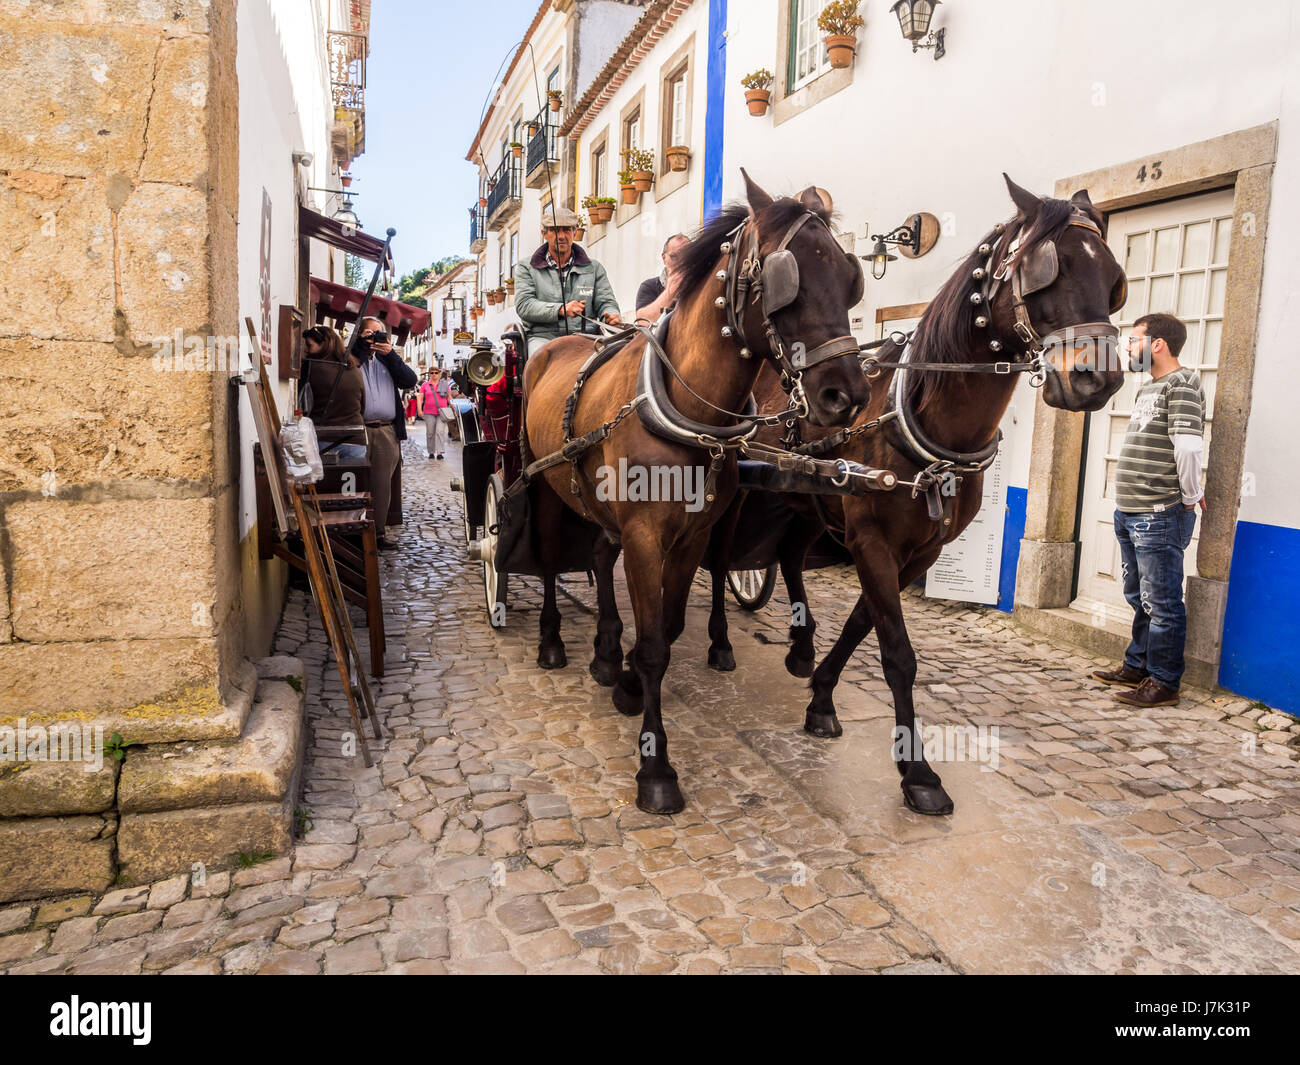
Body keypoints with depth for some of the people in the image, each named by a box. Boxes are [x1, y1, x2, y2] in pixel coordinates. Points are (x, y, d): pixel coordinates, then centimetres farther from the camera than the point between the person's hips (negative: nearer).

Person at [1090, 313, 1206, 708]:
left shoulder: (1182, 385, -12)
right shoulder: (1147, 389, 18)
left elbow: (1187, 446, -22)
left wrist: (1191, 497, -13)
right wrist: (1126, 504, 15)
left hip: (1159, 517, -10)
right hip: (1129, 514, 10)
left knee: (1162, 603, -2)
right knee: (1140, 599, 18)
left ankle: (1164, 683, 7)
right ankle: (1137, 667, 30)